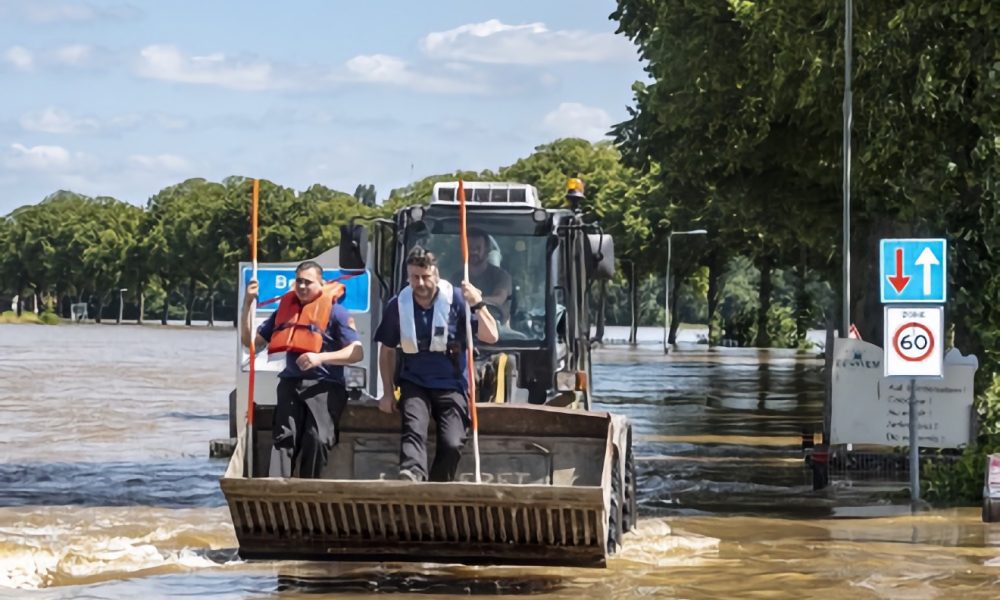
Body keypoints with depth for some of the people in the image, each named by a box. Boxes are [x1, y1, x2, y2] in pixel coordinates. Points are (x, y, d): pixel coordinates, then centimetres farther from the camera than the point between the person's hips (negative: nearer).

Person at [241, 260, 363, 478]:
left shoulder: (335, 311, 3)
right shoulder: (285, 308, 18)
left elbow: (357, 352, -5)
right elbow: (251, 341, 21)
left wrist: (321, 358, -18)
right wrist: (248, 303, 10)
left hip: (325, 385, -4)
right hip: (291, 383, 4)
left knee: (318, 438, -22)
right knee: (284, 435, -16)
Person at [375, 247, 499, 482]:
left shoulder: (456, 299, -5)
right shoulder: (398, 306, 2)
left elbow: (491, 337, -8)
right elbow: (387, 350, 14)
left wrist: (477, 305, -22)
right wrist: (387, 392, 9)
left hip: (451, 385, -1)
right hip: (414, 383, 1)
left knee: (452, 444, -19)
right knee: (413, 429, -28)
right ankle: (411, 476, -50)